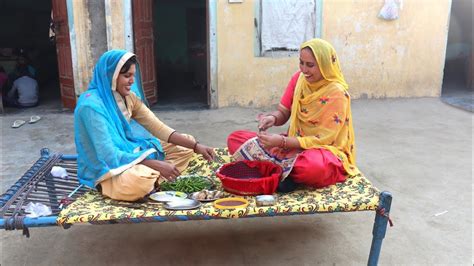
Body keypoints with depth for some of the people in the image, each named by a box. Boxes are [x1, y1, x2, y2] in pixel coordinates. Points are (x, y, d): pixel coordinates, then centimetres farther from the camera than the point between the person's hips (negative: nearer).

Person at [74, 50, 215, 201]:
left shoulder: (129, 97, 0)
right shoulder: (91, 105, -23)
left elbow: (157, 127, -2)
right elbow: (109, 155, -26)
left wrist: (195, 146, -12)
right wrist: (155, 164, -29)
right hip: (105, 169, -9)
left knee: (185, 148, 4)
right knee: (141, 178, -42)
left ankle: (151, 180, -13)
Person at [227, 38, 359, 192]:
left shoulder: (337, 93, -18)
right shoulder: (299, 78, 0)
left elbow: (323, 139, -20)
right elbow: (283, 113, 5)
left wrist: (282, 142, -28)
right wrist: (272, 118, -20)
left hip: (325, 150, -5)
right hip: (296, 144, 6)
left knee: (314, 166, -45)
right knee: (235, 138, -8)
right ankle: (283, 171, -22)